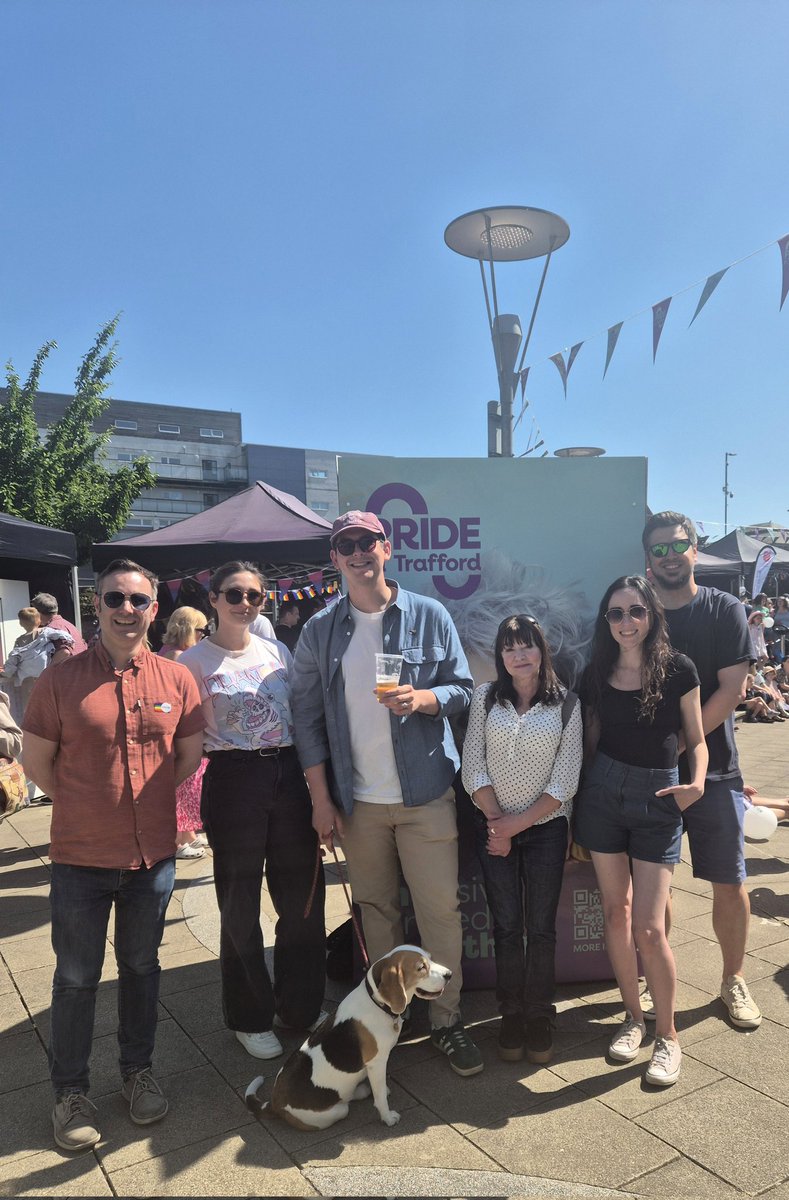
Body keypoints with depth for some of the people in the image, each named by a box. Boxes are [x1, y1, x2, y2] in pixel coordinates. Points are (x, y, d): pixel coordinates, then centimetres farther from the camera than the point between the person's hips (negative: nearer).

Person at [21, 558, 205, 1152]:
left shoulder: (176, 680, -4)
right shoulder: (60, 680, -9)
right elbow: (36, 760, -1)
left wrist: (152, 804, 7)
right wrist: (88, 808, 3)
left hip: (154, 854, 2)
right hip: (81, 857, -2)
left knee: (141, 965, 19)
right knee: (77, 976, 12)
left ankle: (138, 1070, 38)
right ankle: (71, 1090, 32)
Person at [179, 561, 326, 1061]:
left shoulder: (278, 652, 8)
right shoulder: (195, 661, -3)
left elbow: (301, 718, 12)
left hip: (288, 775, 4)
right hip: (234, 780, -4)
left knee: (303, 897, 12)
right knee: (240, 905, 9)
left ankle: (299, 1006, 34)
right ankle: (251, 1017, 30)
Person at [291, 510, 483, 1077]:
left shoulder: (429, 615, -1)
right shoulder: (320, 630, 2)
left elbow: (463, 687, 2)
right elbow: (307, 715, 3)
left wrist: (422, 699, -20)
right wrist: (321, 797, -1)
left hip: (426, 792, -1)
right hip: (357, 800, 2)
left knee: (441, 908, 2)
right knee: (376, 909, 13)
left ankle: (447, 1019, 19)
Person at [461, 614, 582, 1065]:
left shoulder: (566, 703, -4)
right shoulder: (486, 698, 0)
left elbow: (565, 780, -7)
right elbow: (473, 767, -3)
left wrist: (518, 823, -10)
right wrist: (496, 821, -9)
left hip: (545, 827, -1)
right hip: (494, 826, 1)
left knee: (541, 927, 5)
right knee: (506, 925, 7)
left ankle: (540, 1016, 21)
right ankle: (512, 1015, 21)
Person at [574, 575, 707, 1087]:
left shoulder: (677, 669, -7)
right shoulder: (597, 675, 2)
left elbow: (696, 739, 1)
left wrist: (697, 782, -18)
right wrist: (580, 805, 9)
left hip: (657, 799, -3)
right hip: (603, 794, 3)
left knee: (649, 928, -5)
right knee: (616, 911, 10)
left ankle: (668, 1035, 17)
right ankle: (634, 1017, 30)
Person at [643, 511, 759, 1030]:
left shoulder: (725, 611, -1)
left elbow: (732, 688, -10)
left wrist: (680, 744, -16)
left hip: (713, 769, -1)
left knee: (730, 883, 6)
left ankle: (734, 978, 27)